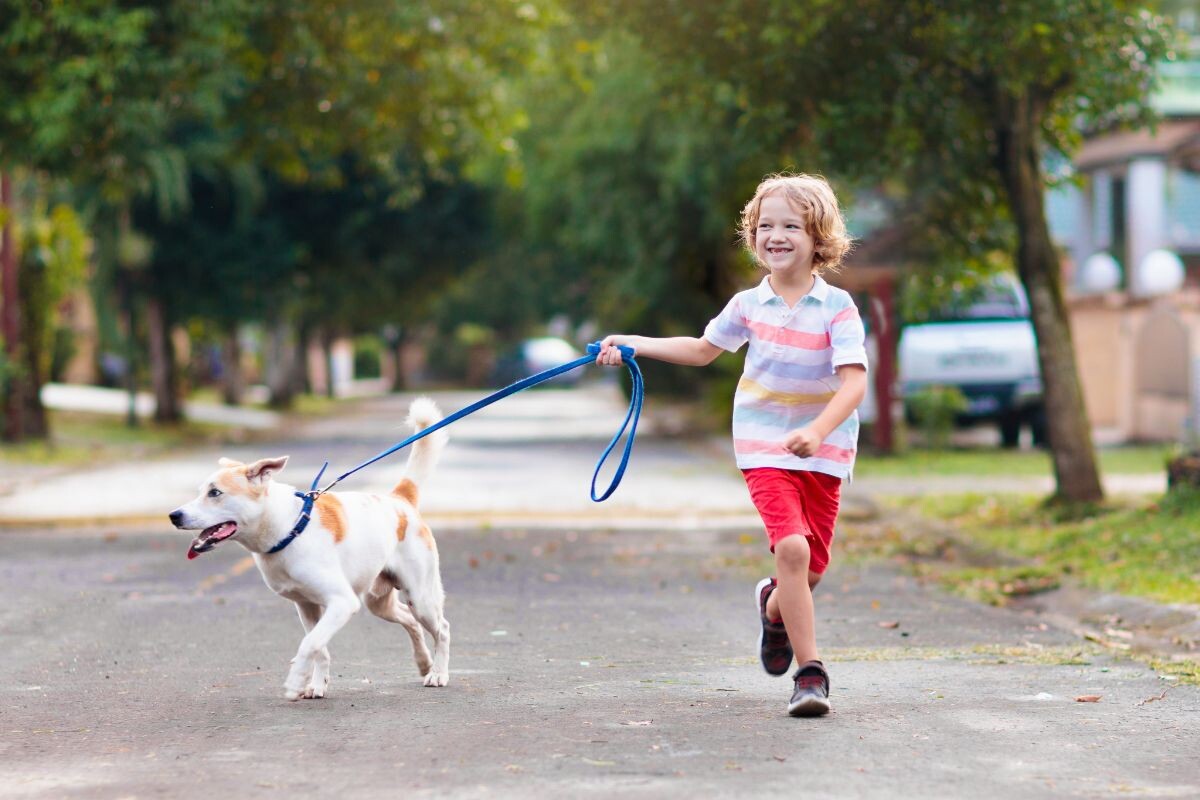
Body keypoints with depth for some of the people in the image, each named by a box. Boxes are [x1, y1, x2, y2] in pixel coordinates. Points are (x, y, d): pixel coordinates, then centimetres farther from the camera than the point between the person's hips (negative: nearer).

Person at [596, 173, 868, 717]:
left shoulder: (837, 308, -11)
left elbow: (854, 382, -20)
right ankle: (809, 672, -15)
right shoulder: (749, 305, -1)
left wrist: (817, 431, -36)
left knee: (811, 570, 6)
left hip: (823, 449, 0)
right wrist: (636, 344, 12)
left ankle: (774, 606, 43)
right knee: (791, 548, -21)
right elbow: (703, 350, 18)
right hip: (764, 447, 0)